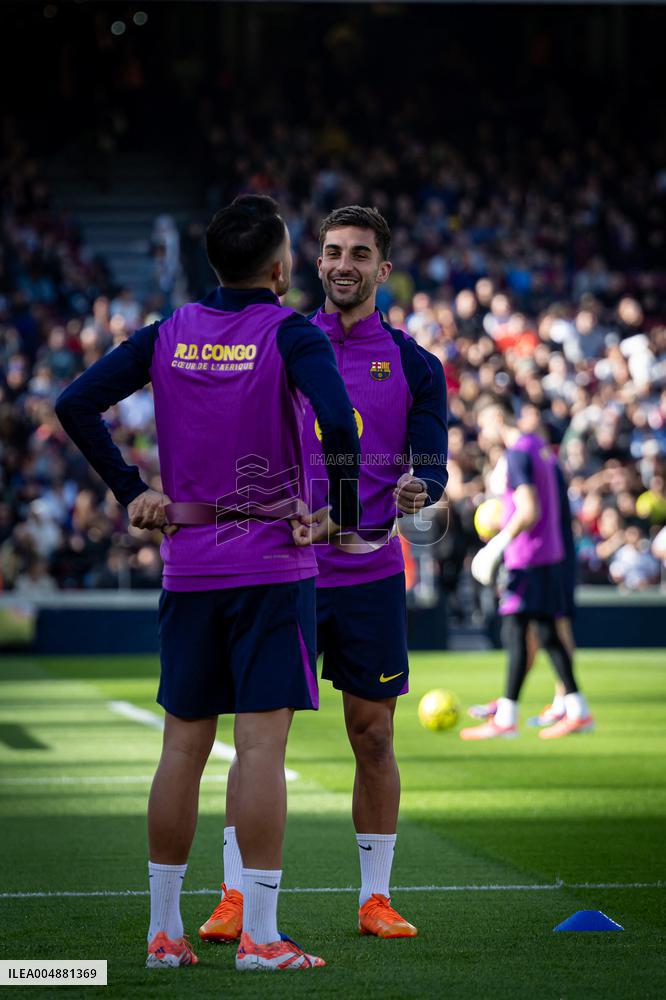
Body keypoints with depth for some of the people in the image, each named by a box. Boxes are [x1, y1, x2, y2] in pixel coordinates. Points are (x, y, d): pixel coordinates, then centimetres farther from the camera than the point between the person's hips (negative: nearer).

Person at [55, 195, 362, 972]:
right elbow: (337, 421, -24)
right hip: (273, 564, -4)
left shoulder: (169, 334, 6)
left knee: (182, 748, 9)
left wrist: (131, 492, 8)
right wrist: (341, 514, -10)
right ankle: (258, 937, -7)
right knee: (262, 745, -6)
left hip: (187, 565, 5)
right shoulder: (290, 335, -8)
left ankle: (162, 930, 13)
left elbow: (76, 404, 3)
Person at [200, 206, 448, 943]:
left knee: (373, 737, 5)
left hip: (370, 576, 0)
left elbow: (431, 466, 0)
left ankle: (376, 898, 14)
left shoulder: (413, 365, 5)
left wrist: (418, 489, -23)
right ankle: (234, 896, 2)